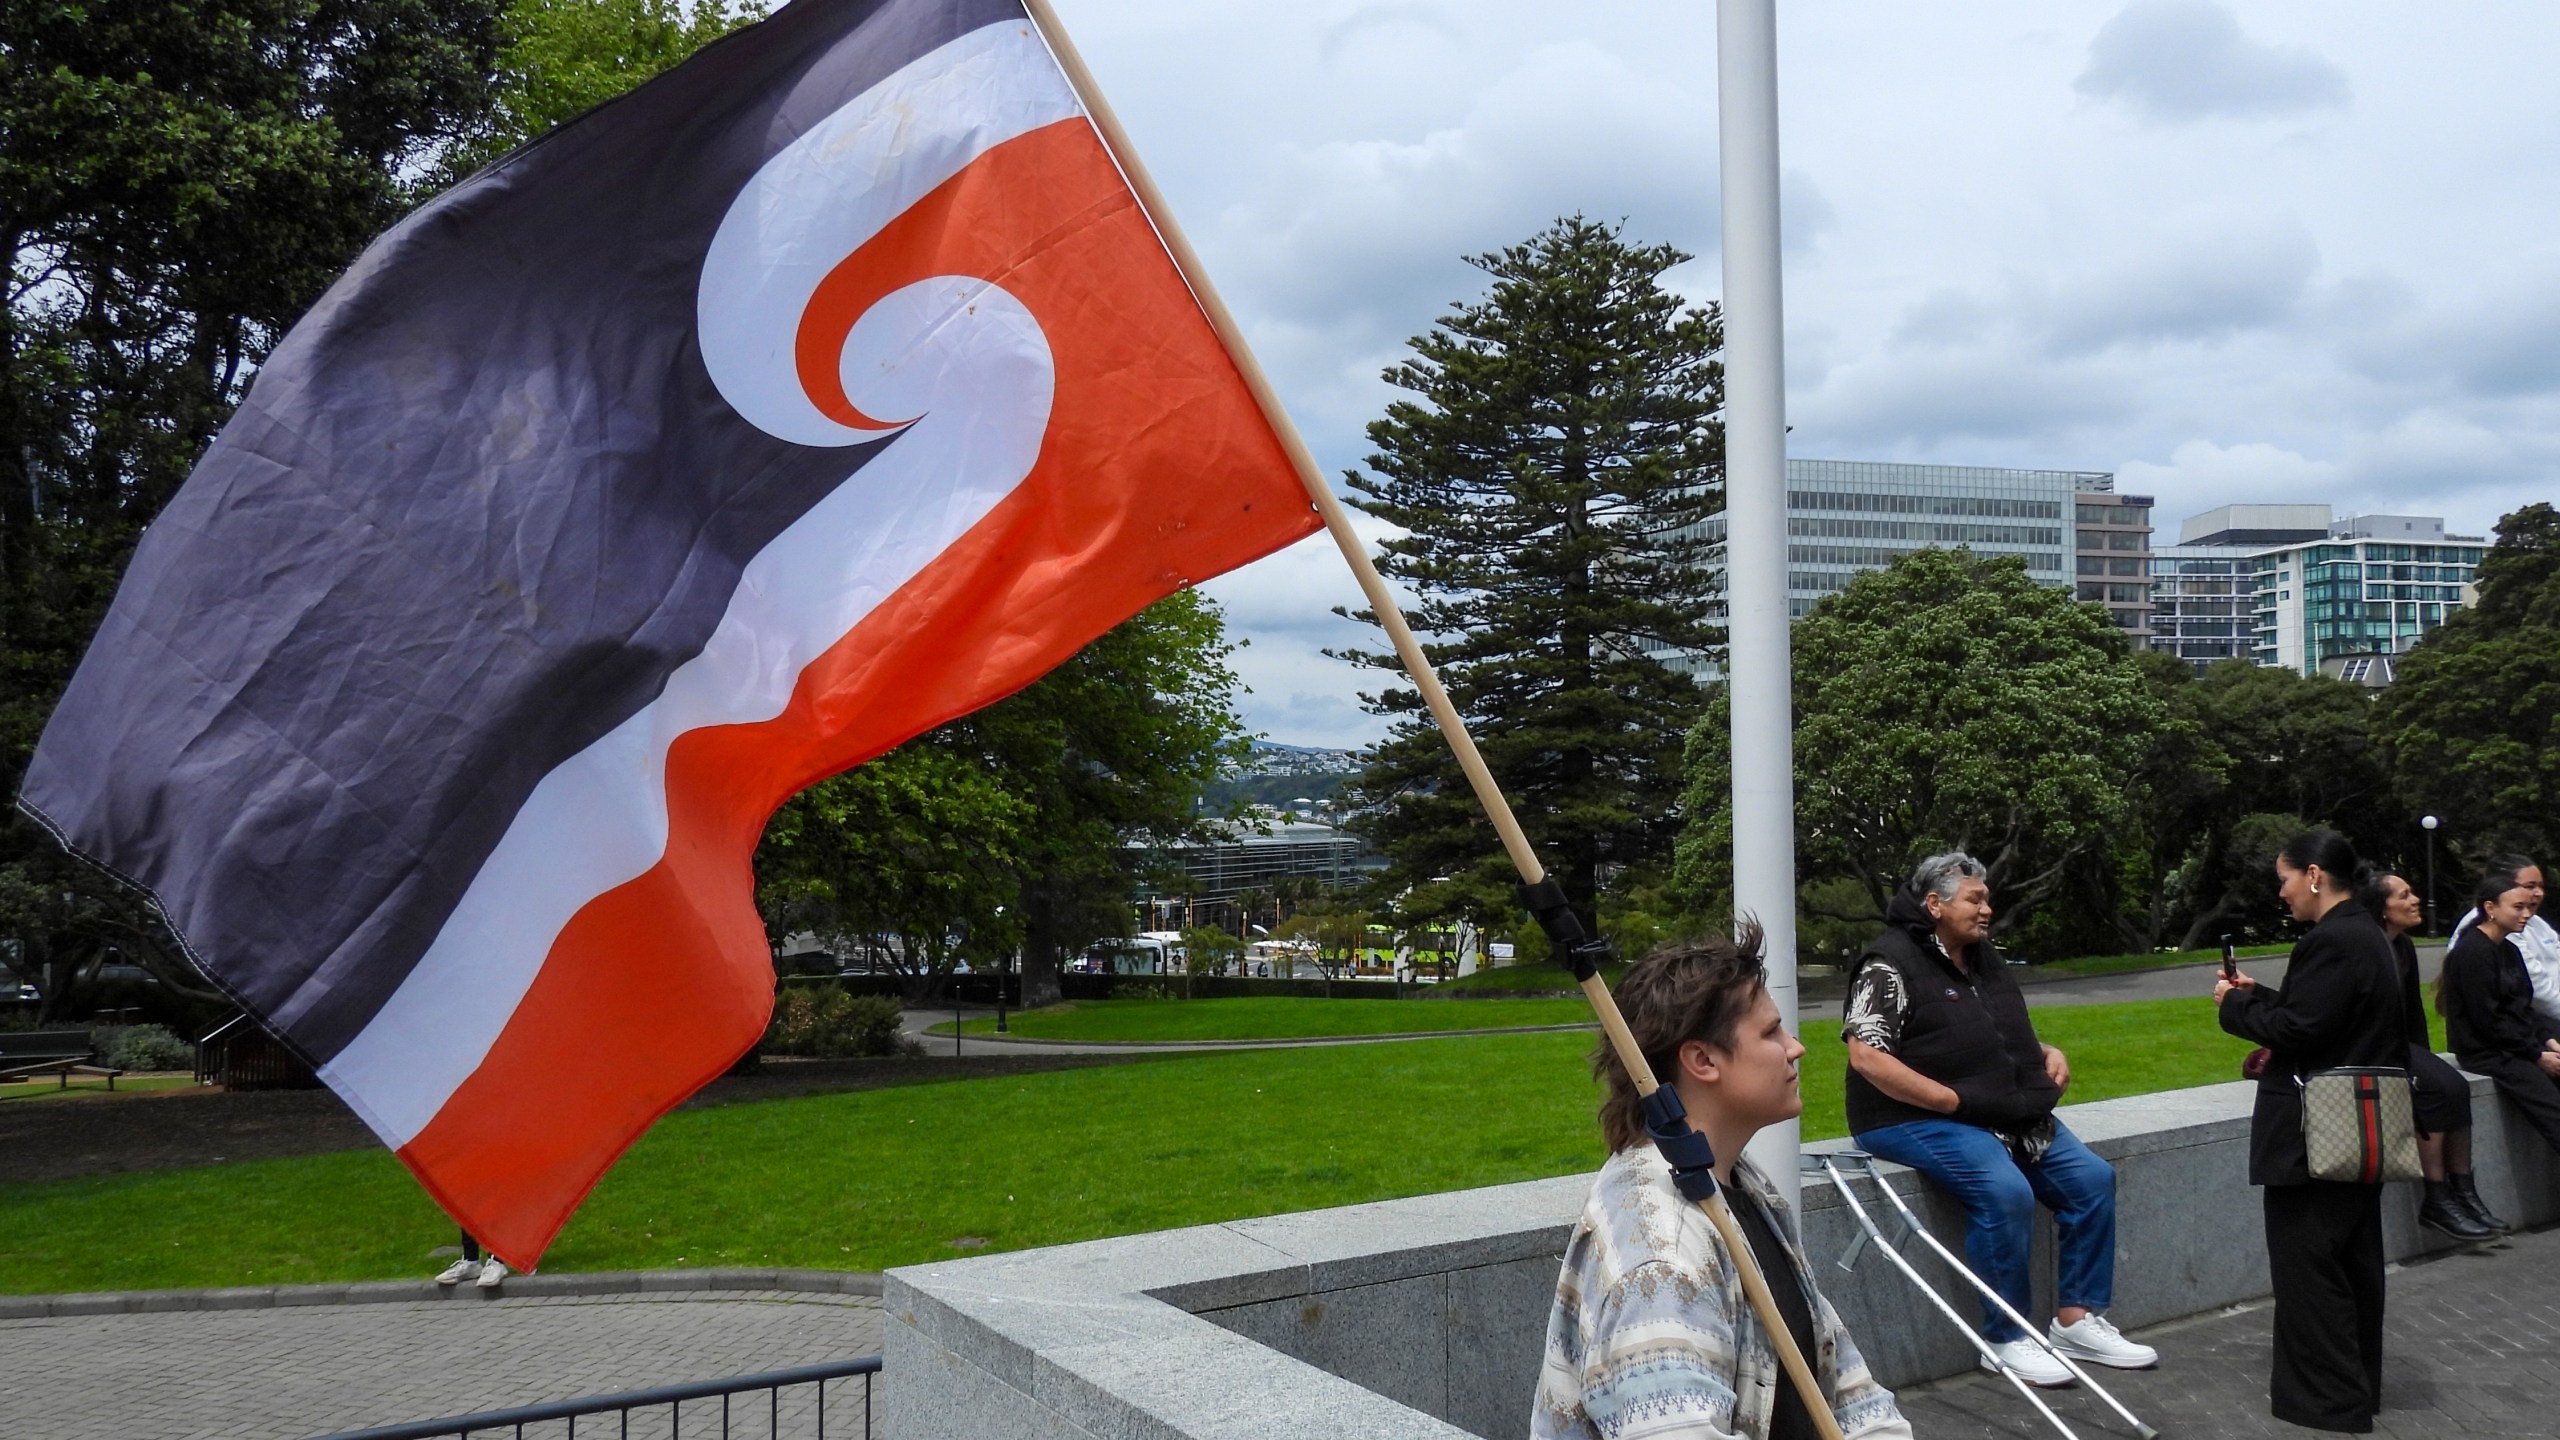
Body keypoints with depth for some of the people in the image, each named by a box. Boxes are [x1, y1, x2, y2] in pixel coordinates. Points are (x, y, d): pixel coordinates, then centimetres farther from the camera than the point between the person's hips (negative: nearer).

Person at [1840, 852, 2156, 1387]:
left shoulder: (1985, 959, 16)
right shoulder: (1891, 962, -13)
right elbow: (1867, 1058, -23)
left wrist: (2049, 1054, 7)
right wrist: (1953, 1102, -22)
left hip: (2011, 1114, 9)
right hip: (1920, 1119, -9)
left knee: (2093, 1179, -2)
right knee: (2007, 1192, -29)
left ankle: (2077, 1321, 8)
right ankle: (2005, 1341, -13)